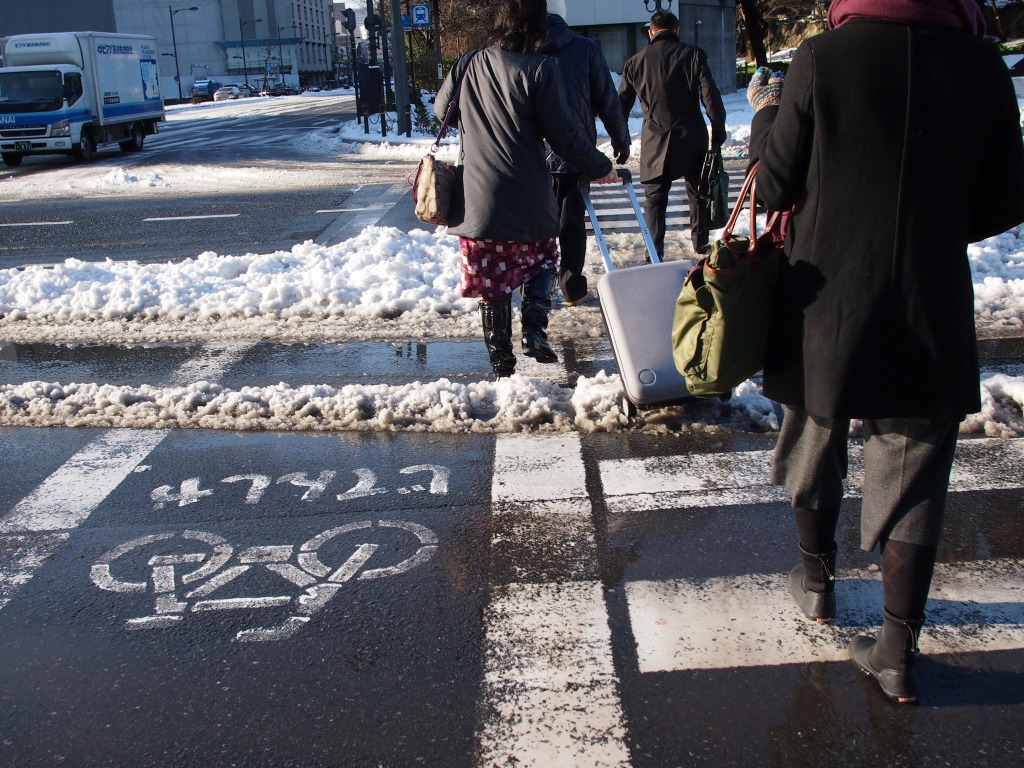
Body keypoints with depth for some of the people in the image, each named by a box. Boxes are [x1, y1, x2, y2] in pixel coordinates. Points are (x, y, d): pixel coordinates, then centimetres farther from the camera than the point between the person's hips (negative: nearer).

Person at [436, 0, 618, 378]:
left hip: (477, 199, 3)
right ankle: (534, 329, 6)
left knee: (493, 284, 12)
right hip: (528, 201, -2)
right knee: (542, 261, 23)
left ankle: (501, 361, 15)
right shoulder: (539, 69, -11)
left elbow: (440, 109, 19)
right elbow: (564, 134, -10)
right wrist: (601, 167, 4)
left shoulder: (468, 66, 2)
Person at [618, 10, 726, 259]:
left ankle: (654, 252, -4)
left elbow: (621, 105, 8)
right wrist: (718, 133, 4)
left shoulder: (636, 62, 4)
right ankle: (700, 244, 23)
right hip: (691, 140, 0)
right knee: (697, 192, 16)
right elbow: (711, 98, -6)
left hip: (655, 143, 0)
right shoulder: (693, 55, -2)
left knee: (654, 198, 5)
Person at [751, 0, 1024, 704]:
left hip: (828, 300, -1)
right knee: (916, 475, 10)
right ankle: (898, 650, 13)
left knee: (816, 447, 21)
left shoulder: (824, 58, -12)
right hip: (933, 310, 1)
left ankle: (817, 578, 40)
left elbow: (776, 185, -6)